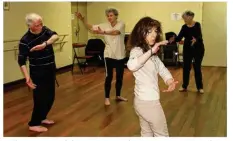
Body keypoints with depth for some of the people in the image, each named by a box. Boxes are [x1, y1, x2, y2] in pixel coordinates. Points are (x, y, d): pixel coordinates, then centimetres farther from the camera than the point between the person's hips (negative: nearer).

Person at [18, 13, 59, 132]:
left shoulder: (44, 30, -2)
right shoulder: (25, 40, -18)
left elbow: (55, 36, -20)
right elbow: (21, 61, -20)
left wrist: (44, 44, -39)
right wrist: (27, 77, -32)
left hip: (50, 70, 7)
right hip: (38, 73, -7)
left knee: (50, 96, 14)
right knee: (41, 98, -5)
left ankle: (42, 117, 33)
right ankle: (34, 124, 10)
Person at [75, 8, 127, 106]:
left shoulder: (121, 24, -10)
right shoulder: (105, 25, -1)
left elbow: (115, 32, -32)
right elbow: (91, 27, -4)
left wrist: (103, 32, -47)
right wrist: (82, 19, -18)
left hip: (120, 55, 0)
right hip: (109, 55, 0)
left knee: (120, 77, 12)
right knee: (109, 77, 2)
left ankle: (118, 96, 31)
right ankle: (107, 98, 15)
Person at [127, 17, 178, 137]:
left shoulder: (150, 52, 10)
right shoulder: (137, 50, -20)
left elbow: (161, 68, 4)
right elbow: (131, 65, -42)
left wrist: (170, 81, -15)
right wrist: (150, 52, -41)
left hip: (142, 101, 9)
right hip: (148, 101, -9)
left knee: (146, 133, 23)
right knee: (162, 135, 10)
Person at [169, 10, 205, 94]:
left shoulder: (197, 25, -11)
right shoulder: (184, 27, 1)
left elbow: (199, 36, -24)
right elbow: (179, 37, -7)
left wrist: (196, 40, -45)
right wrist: (174, 39, -27)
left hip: (198, 49, -4)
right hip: (187, 49, 4)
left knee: (197, 68, 2)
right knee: (186, 68, 6)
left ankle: (200, 87, 14)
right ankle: (184, 86, 19)